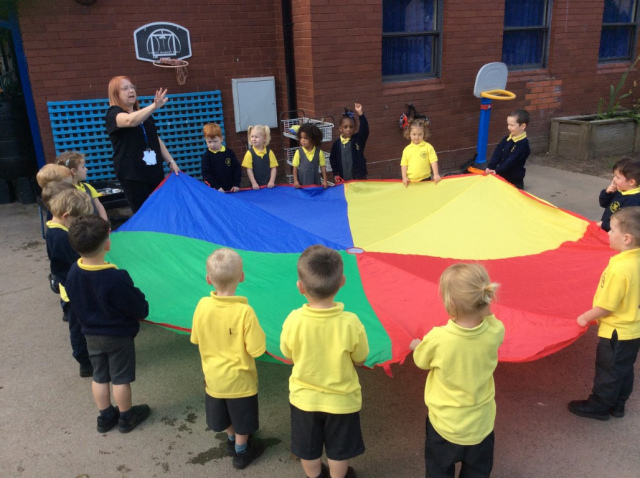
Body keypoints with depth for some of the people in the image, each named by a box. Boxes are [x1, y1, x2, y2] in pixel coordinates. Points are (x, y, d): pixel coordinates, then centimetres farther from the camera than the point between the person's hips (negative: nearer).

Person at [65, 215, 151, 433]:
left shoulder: (73, 273, -11)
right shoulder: (116, 278, -32)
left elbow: (76, 303, 4)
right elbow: (139, 309, -22)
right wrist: (143, 306, 0)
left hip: (91, 334, 6)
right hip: (119, 336, -6)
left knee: (99, 377, 19)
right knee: (120, 379, 11)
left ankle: (105, 417, 34)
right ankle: (126, 418, 29)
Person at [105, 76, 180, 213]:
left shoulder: (144, 114, 18)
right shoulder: (113, 113, -6)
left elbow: (156, 139, 20)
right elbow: (131, 121, -30)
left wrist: (171, 162, 9)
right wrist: (154, 106, -44)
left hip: (155, 172, 7)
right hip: (133, 175, -6)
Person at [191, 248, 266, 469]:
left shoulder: (202, 305, -16)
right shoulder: (244, 311, -28)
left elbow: (196, 339, -1)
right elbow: (256, 349, -23)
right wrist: (259, 334, -4)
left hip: (213, 377, 4)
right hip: (239, 378, -4)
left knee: (224, 417, 28)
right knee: (242, 422, 21)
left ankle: (231, 441, 51)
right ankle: (241, 452, 40)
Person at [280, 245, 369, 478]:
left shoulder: (293, 321, -26)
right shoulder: (350, 323, -28)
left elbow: (289, 355, -7)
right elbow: (360, 360, -11)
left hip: (304, 398, 1)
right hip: (341, 399, -1)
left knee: (308, 449, 27)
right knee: (339, 450, 26)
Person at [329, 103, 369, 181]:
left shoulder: (358, 139, -3)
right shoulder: (336, 143, 2)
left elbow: (364, 129, -20)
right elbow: (333, 159, 10)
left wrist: (360, 113, -31)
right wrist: (335, 174, 3)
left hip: (359, 177, -1)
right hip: (343, 179, 2)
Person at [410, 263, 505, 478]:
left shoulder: (437, 339, -30)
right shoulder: (495, 332, -23)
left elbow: (421, 362, -7)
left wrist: (416, 346, 12)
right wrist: (485, 309, -12)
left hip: (445, 425, -2)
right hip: (481, 425, 2)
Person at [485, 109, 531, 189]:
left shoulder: (523, 143, -18)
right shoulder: (506, 139, 5)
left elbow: (512, 160, -23)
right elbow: (497, 153, -1)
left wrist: (497, 170, -26)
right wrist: (490, 167, -14)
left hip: (515, 180, -7)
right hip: (502, 176, 7)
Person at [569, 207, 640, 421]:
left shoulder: (619, 269, -31)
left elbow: (605, 306, -24)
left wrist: (585, 317, -7)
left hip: (616, 332, -8)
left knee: (608, 372, 11)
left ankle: (598, 406, 28)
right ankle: (617, 405, 39)